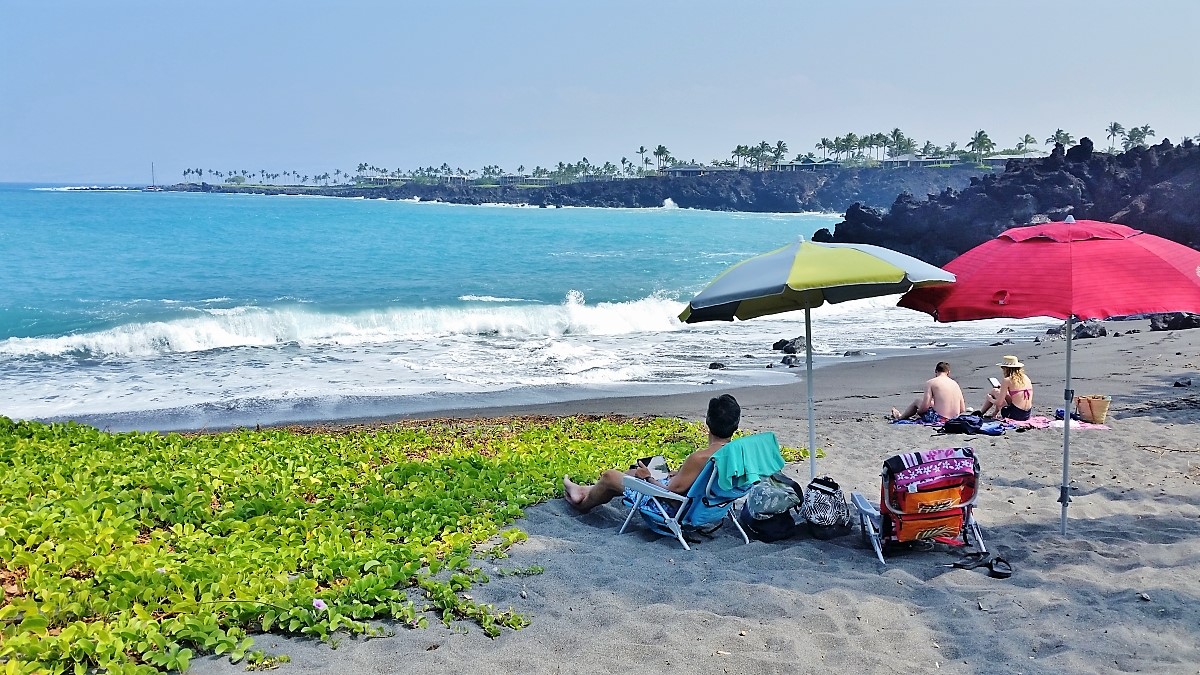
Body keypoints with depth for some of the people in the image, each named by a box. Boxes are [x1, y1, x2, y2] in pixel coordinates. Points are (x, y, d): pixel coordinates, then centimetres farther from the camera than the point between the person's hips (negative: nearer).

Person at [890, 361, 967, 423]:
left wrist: (917, 412, 7)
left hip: (938, 419, -5)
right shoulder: (955, 383, 9)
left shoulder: (931, 382, -7)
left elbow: (925, 406, -14)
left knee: (917, 401, 23)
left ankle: (900, 417, 47)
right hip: (954, 418, 6)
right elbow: (962, 409, 6)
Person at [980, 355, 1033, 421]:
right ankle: (993, 415, 36)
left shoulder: (1007, 380, -10)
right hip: (1027, 415, 6)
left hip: (1015, 415, -6)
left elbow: (999, 403, -9)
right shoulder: (1026, 378, 9)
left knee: (994, 391, 15)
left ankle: (980, 413, 29)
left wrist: (990, 399, 14)